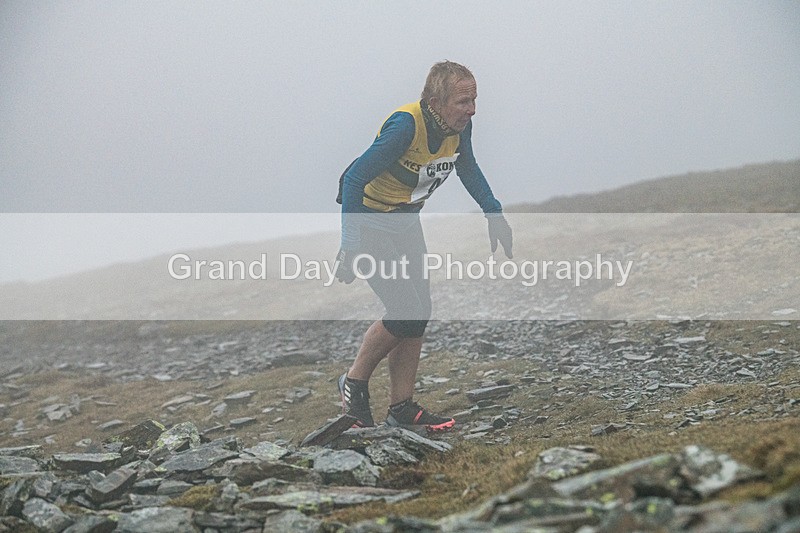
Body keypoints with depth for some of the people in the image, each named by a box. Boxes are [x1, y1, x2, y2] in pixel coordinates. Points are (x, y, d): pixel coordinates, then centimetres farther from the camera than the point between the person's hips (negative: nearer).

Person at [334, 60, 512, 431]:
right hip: (369, 224, -8)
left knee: (419, 314, 2)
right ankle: (355, 383, 7)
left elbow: (467, 168, 15)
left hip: (405, 222, 8)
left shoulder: (460, 126, -8)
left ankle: (401, 408, 10)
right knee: (405, 311, -15)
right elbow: (354, 178, -29)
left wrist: (494, 214, 8)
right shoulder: (406, 126, -31)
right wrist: (350, 246, -33)